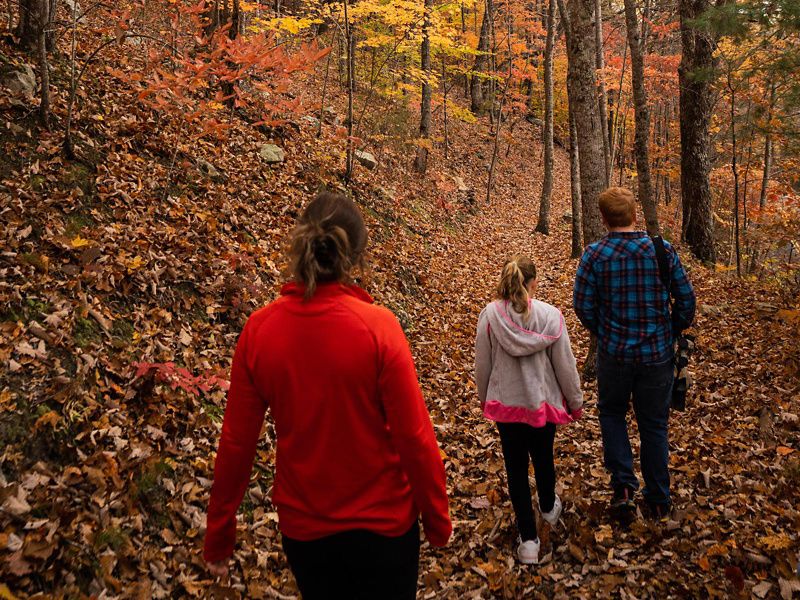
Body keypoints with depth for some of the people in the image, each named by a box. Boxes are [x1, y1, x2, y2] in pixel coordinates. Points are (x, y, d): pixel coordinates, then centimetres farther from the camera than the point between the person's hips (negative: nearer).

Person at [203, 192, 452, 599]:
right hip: (382, 522, -3)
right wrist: (437, 520, -2)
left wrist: (219, 535, 6)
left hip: (302, 526, 3)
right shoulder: (378, 327, -21)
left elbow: (236, 442, -6)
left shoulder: (258, 330, -12)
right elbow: (415, 437, -17)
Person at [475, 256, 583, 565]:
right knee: (544, 458, 25)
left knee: (516, 467, 11)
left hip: (505, 403, -1)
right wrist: (575, 401, 9)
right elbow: (565, 365, -7)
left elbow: (482, 364, -3)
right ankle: (548, 508, 51)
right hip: (543, 401, 1)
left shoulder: (489, 315, -13)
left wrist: (484, 398, 15)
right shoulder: (550, 315, -14)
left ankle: (528, 539, 15)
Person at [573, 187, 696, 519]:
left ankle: (623, 484, 9)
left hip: (614, 353, -1)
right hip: (657, 353, 1)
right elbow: (686, 299, -3)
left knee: (612, 413, 22)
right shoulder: (662, 250, -8)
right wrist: (670, 333, 14)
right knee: (654, 425, 15)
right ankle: (658, 500, 27)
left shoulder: (595, 255, -12)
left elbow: (583, 305, -9)